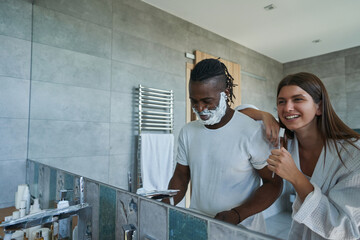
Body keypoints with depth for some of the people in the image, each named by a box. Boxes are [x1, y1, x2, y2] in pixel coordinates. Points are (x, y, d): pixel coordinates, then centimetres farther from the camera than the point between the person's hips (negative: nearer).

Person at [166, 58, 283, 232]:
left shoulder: (252, 132, -16)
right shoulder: (188, 132, -1)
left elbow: (273, 183, -10)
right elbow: (181, 177, 7)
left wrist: (237, 214, -21)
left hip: (242, 229, -4)